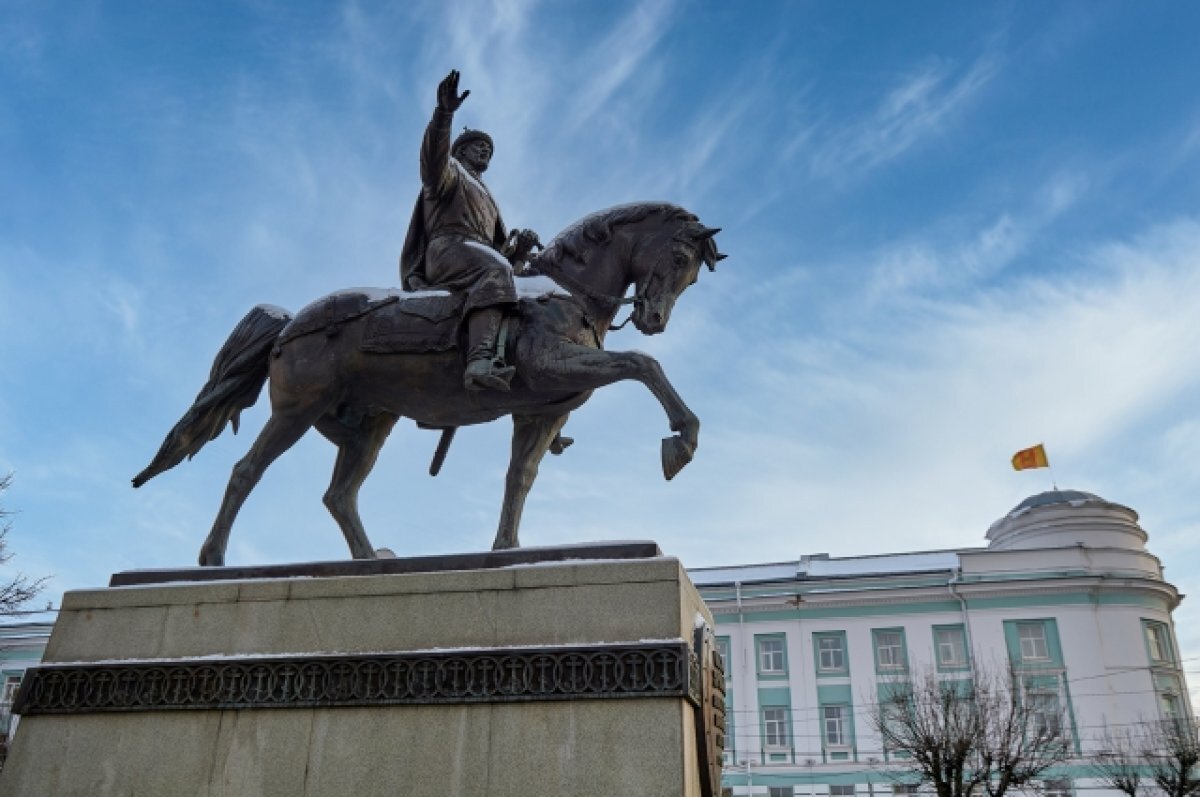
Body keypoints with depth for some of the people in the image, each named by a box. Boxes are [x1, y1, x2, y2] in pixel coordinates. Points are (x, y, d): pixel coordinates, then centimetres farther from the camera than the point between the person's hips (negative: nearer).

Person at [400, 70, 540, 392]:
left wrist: (520, 245, 7)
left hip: (480, 255, 9)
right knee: (494, 269, -36)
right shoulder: (449, 171, 24)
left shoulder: (487, 200, 42)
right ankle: (480, 360, -60)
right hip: (449, 248, -9)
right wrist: (444, 113, -22)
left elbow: (503, 252, 31)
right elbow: (432, 157, -5)